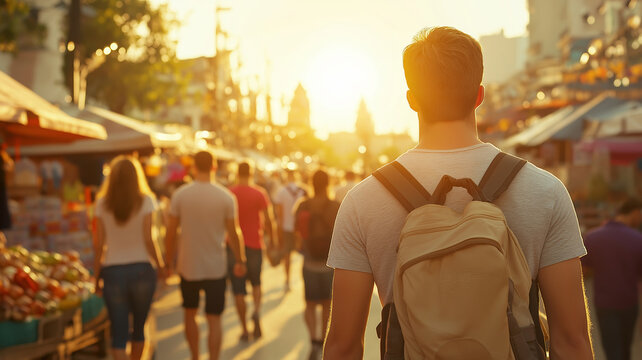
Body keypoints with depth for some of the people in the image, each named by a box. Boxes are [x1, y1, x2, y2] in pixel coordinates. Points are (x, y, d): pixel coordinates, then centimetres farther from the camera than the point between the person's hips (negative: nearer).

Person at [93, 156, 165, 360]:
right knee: (139, 328, 18)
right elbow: (148, 239, -9)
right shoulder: (145, 201, -4)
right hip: (141, 269, 0)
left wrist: (97, 276, 7)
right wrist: (160, 264, 5)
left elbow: (99, 244, -1)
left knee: (118, 334, 2)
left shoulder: (102, 203, 0)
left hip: (113, 272, 0)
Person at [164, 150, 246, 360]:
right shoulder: (226, 197, -8)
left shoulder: (180, 194, -7)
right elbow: (233, 233, -4)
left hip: (188, 266, 1)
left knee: (190, 314, 21)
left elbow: (170, 232, -4)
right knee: (214, 319, 5)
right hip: (216, 268, -1)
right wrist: (240, 260, 10)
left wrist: (169, 262, 8)